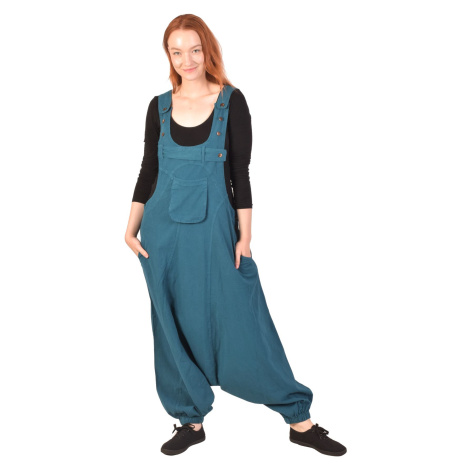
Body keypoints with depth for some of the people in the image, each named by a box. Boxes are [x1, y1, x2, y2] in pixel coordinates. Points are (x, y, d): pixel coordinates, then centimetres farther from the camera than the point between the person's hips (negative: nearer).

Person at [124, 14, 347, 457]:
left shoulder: (231, 101, -2)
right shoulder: (160, 106, 7)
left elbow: (241, 172, -3)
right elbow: (148, 170, 11)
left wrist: (244, 236, -6)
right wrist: (131, 229, 6)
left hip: (214, 227, -3)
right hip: (163, 230, 3)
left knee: (242, 323, -2)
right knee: (175, 326, 8)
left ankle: (299, 419, 11)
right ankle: (191, 420, 24)